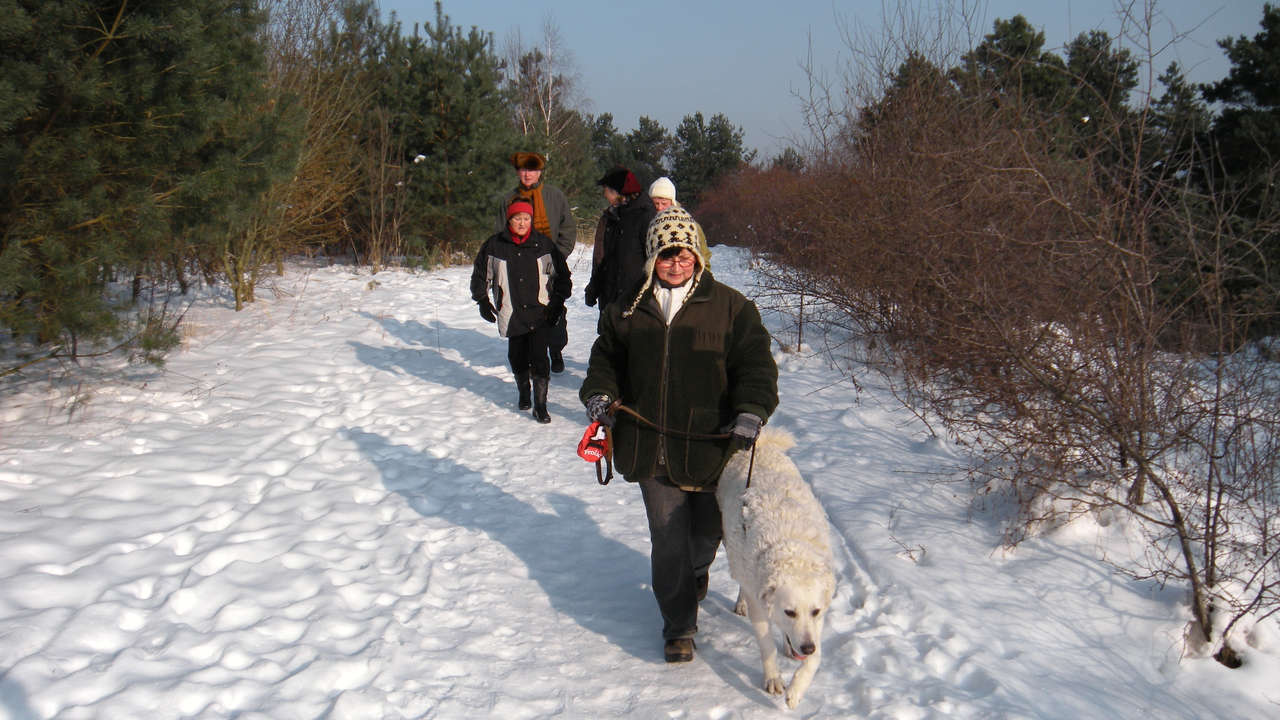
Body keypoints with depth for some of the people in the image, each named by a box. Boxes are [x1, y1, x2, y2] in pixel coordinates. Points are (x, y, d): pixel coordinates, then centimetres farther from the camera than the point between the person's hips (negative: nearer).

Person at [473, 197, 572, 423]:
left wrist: (558, 301, 2)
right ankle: (523, 393, 37)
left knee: (539, 358, -10)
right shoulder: (494, 246, 1)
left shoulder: (544, 244, 1)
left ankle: (540, 405, -4)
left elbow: (561, 274, 10)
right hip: (512, 314, 2)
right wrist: (482, 300, 6)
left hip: (541, 313, -2)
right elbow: (480, 275, 14)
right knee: (517, 357, 11)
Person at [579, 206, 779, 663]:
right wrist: (600, 394, 1)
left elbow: (756, 363, -2)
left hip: (710, 443, -1)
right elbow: (607, 357, 19)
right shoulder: (628, 310, 7)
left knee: (707, 532, 16)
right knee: (668, 537, 0)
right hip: (651, 446, 1)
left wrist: (751, 411, -16)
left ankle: (696, 574, 51)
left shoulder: (729, 306, -1)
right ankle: (678, 627, 14)